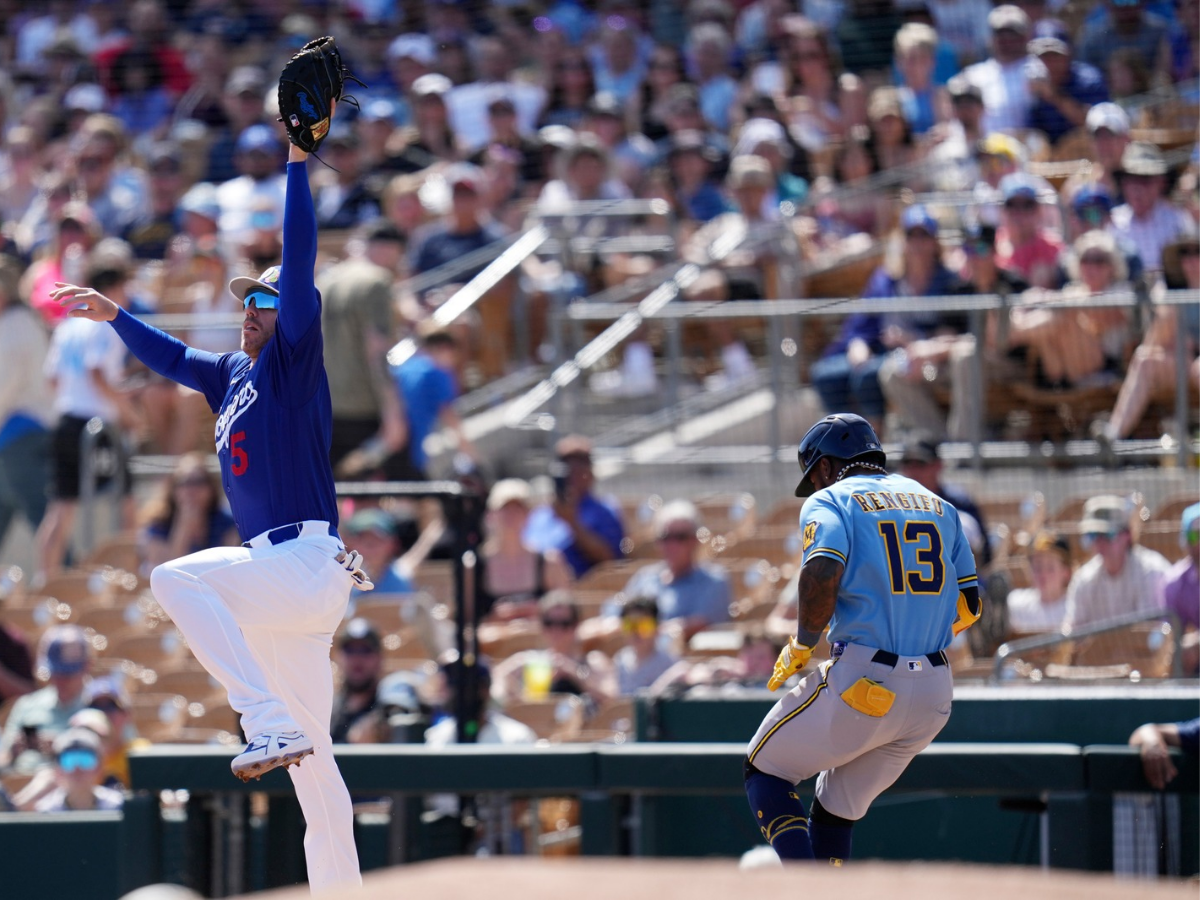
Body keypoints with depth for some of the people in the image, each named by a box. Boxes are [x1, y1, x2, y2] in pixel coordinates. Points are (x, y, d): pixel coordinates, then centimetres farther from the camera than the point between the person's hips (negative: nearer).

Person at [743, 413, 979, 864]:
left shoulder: (831, 501, 0)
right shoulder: (937, 504, 19)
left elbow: (822, 576, -20)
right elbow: (970, 606, 16)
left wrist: (801, 645, -6)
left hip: (861, 686, -6)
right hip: (934, 692, 6)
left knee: (765, 771, 11)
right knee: (837, 810, 21)